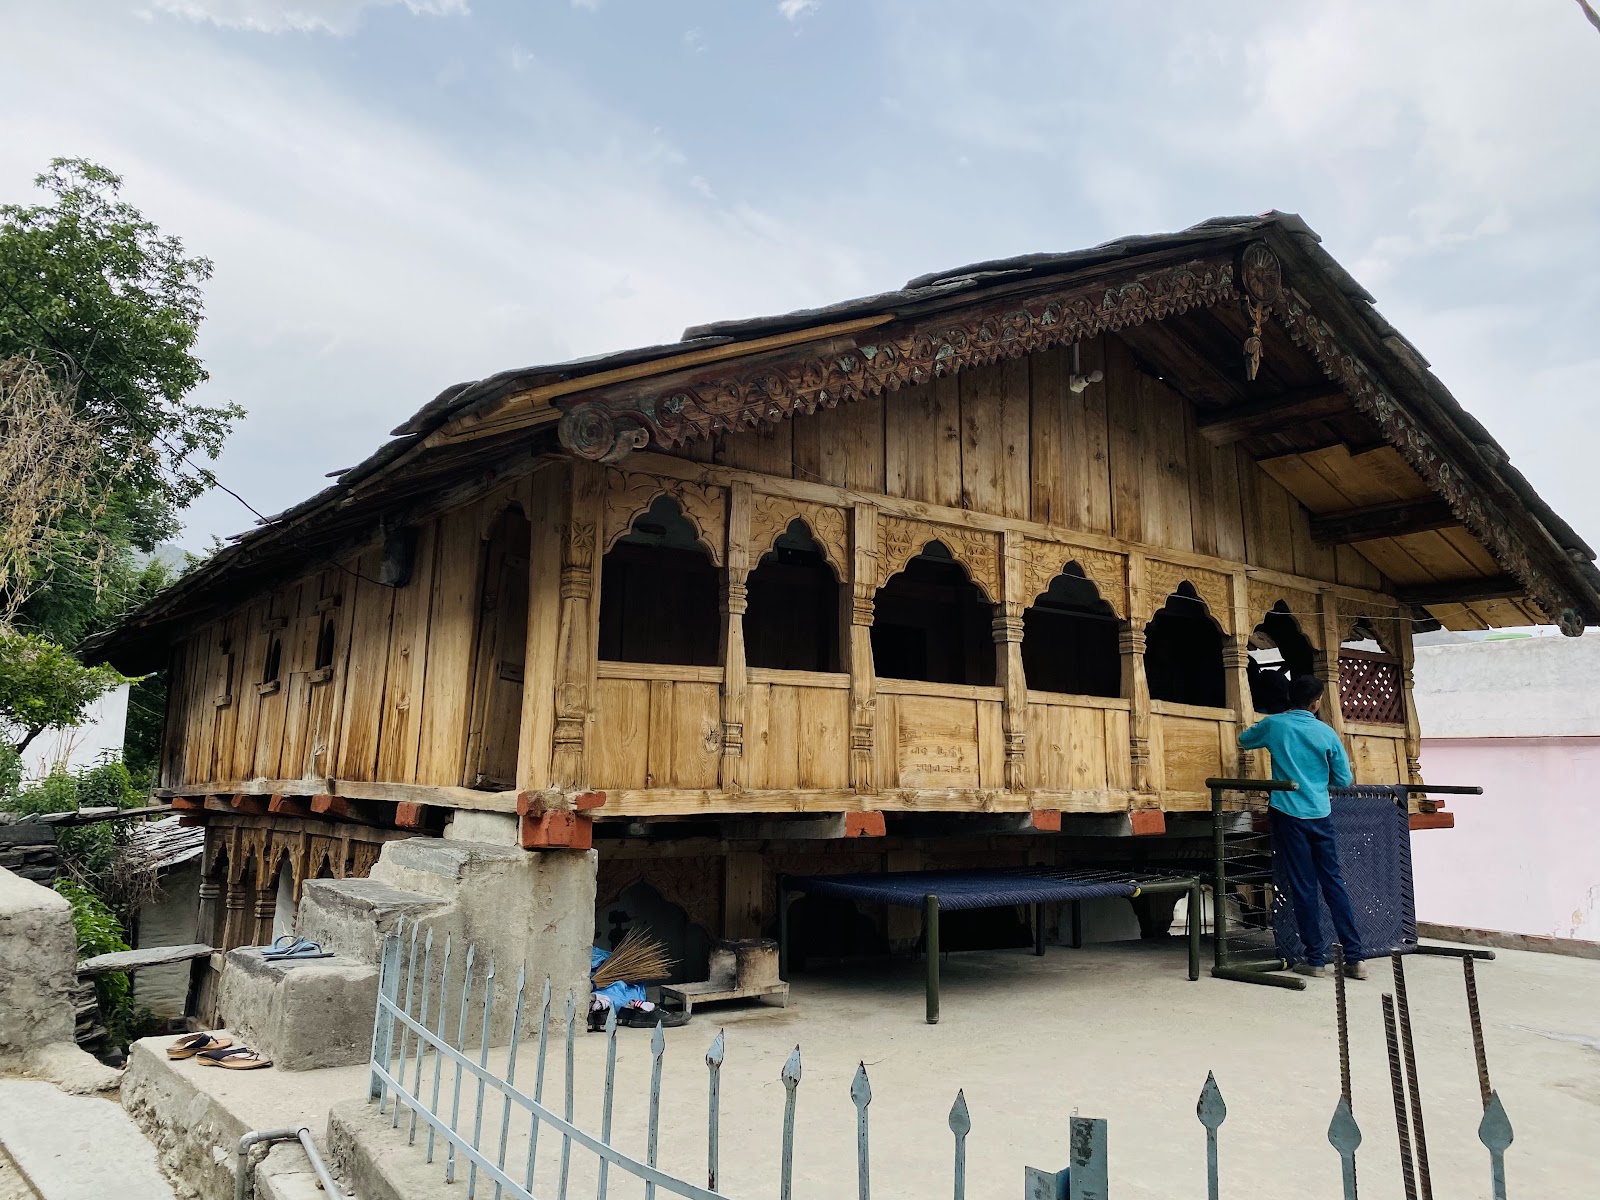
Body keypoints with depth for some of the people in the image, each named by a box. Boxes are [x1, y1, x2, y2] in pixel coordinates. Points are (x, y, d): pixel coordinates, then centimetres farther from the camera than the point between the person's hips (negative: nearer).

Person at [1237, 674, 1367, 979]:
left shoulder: (1273, 725, -1)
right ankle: (1355, 957, 8)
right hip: (1320, 816, 1)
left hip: (1289, 815, -1)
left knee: (1304, 888, 2)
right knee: (1334, 883, 7)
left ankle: (1316, 959, 5)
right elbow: (1344, 780, 6)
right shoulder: (1327, 734, 1)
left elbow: (1243, 740, 18)